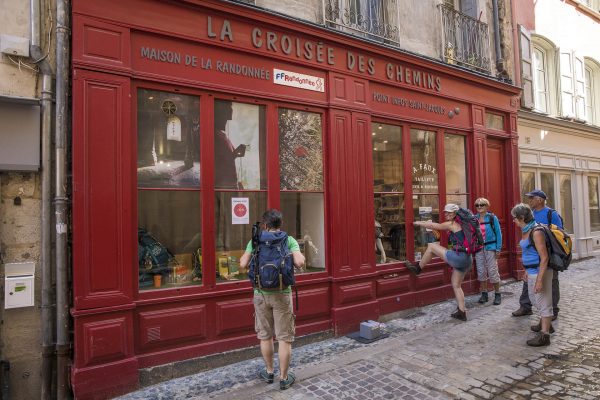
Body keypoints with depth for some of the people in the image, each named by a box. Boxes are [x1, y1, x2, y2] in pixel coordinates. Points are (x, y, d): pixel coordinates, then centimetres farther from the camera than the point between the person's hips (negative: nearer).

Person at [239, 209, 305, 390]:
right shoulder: (289, 240, -5)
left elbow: (243, 264, -8)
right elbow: (300, 263, -18)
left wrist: (247, 257, 14)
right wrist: (299, 257, 5)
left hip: (261, 293, 2)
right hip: (282, 294, -2)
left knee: (265, 335, 17)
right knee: (284, 338, 9)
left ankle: (269, 372, 33)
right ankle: (284, 378, 18)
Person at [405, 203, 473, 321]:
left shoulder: (452, 224, -5)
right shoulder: (460, 224, 18)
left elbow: (433, 226, 1)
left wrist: (418, 223, 14)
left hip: (459, 257, -9)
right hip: (466, 259, 9)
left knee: (431, 246, -1)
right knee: (456, 285, 16)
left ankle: (418, 268, 13)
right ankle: (462, 312, 16)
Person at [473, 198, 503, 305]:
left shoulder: (492, 218, -4)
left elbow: (498, 233, -3)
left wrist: (498, 249, -7)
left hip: (490, 248, -3)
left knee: (493, 272, 0)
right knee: (481, 272, 8)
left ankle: (497, 294, 15)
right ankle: (484, 294, 20)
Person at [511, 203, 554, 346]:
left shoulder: (536, 232, -22)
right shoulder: (525, 231, 6)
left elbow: (544, 258, -23)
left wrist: (539, 280, -24)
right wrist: (527, 270, 19)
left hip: (540, 271, -10)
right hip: (531, 271, 10)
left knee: (543, 302, 2)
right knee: (534, 299, 24)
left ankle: (544, 335, 12)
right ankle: (544, 324, 44)